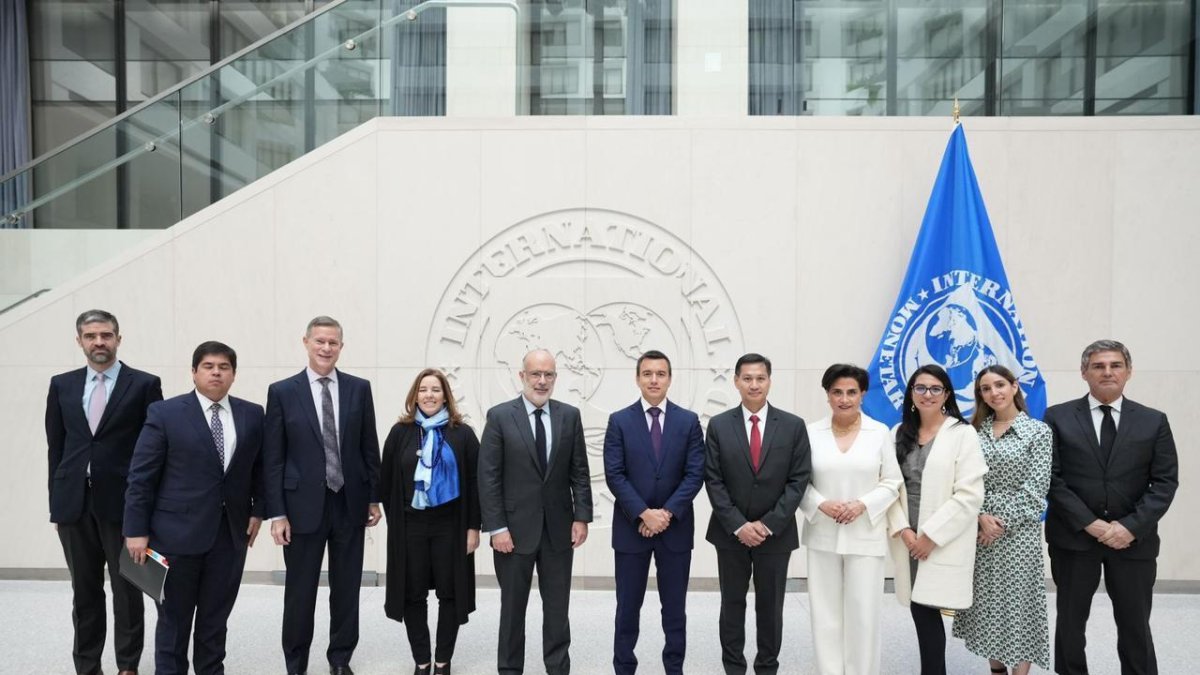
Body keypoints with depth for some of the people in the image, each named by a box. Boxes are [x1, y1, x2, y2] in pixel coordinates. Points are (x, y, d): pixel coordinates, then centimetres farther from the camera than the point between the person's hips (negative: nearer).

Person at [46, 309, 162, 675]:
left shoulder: (145, 384, -3)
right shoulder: (62, 385, 9)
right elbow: (55, 446, 11)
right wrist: (56, 499, 7)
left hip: (123, 501, -3)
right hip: (74, 503, 3)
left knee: (127, 590, 6)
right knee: (84, 591, 13)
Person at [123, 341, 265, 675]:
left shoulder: (252, 415, 5)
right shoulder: (165, 413, -4)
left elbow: (259, 468, 13)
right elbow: (141, 476, -5)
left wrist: (258, 510, 4)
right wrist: (136, 530, -8)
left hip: (231, 531, 3)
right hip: (178, 530, -2)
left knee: (217, 616, 12)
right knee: (174, 616, 10)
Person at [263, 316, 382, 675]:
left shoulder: (359, 388, 2)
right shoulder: (282, 391, -3)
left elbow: (369, 448, 6)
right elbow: (273, 458, -4)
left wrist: (374, 498, 5)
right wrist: (277, 513, -7)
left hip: (351, 503, 2)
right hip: (304, 505, -2)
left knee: (347, 589, 12)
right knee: (299, 591, 9)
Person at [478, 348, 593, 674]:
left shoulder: (570, 415, 3)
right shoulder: (500, 416, -5)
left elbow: (579, 472, 5)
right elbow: (488, 477, -7)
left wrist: (582, 516, -3)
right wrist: (496, 527, -12)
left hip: (559, 527, 2)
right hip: (515, 527, -2)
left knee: (558, 607, 11)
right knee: (513, 606, 12)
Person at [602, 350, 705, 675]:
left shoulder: (689, 421, 2)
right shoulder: (619, 421, -1)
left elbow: (695, 474, -4)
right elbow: (614, 475, -7)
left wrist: (667, 512, -14)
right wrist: (643, 513, -16)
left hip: (676, 528, 1)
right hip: (631, 527, -1)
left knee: (674, 608, 11)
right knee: (628, 608, 8)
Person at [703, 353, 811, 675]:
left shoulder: (793, 426, -3)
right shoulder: (719, 425, -3)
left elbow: (798, 481, -5)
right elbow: (713, 481, -4)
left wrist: (768, 524, -11)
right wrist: (738, 525, -12)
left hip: (776, 533, 0)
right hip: (731, 532, 0)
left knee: (770, 608, 11)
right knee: (732, 606, 11)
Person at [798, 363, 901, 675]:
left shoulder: (880, 433, 1)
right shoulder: (811, 433, 1)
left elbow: (892, 483, 2)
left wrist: (863, 504, -13)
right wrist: (821, 504, -14)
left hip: (865, 536, -1)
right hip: (822, 536, 1)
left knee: (863, 612, 2)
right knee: (826, 611, 8)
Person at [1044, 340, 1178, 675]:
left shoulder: (1154, 421, 4)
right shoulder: (1058, 417, -1)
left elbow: (1165, 482, -1)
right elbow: (1052, 479, -5)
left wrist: (1131, 526, -13)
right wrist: (1089, 523, -14)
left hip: (1134, 540, 1)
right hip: (1073, 537, -1)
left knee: (1135, 626, 10)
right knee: (1070, 621, 11)